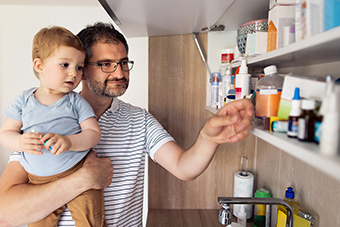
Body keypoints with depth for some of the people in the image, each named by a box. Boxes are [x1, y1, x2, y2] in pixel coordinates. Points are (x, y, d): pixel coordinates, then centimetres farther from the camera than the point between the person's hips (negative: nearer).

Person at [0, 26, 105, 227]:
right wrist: (20, 142, -17)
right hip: (39, 182, 2)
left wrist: (69, 141, -26)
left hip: (80, 173, -2)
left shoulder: (76, 102, -4)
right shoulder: (24, 101, 2)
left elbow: (94, 133, -8)